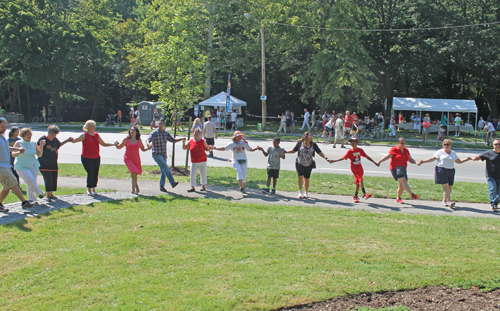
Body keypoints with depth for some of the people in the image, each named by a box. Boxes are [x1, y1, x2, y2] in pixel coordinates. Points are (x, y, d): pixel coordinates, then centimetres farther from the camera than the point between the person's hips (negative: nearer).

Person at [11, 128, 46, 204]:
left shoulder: (33, 143, 8)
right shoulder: (18, 143, -4)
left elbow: (39, 154, 10)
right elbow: (13, 154, -13)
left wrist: (41, 146, -5)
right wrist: (19, 152, -33)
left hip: (33, 166, 4)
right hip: (22, 166, -4)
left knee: (31, 183, 1)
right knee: (30, 180, -18)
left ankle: (31, 199, 10)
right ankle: (40, 193, 2)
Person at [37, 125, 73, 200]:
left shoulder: (55, 140, 4)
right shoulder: (42, 139, -14)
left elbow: (59, 145, 26)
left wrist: (67, 141, 21)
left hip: (53, 164, 6)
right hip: (44, 164, -6)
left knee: (54, 178, 10)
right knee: (48, 179, -14)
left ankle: (51, 194, 25)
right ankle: (48, 195, -8)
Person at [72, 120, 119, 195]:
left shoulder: (97, 135, 10)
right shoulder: (84, 135, -6)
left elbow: (103, 144, 19)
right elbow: (75, 141, -16)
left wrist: (113, 144, 11)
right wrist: (72, 140, -39)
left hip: (96, 158, 5)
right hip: (86, 158, -5)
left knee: (96, 174, 2)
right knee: (91, 173, -11)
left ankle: (93, 189, 18)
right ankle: (89, 189, 8)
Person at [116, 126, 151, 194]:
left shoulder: (139, 140, 3)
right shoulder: (126, 139, -3)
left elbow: (143, 149, 10)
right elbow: (119, 147, 7)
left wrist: (148, 148, -9)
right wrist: (116, 145, -14)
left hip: (136, 159, 3)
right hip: (128, 158, -3)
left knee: (134, 173, 6)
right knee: (133, 171, -21)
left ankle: (133, 189, 22)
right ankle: (136, 187, -9)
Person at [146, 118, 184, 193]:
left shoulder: (166, 133, 10)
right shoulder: (154, 133, -7)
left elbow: (173, 140, 19)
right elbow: (148, 139, -21)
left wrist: (181, 139, 4)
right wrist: (148, 144, -45)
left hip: (164, 155, 6)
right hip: (157, 155, -6)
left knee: (163, 171, 6)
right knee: (165, 167, -19)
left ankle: (162, 186, 15)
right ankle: (172, 182, -26)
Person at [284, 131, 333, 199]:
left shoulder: (313, 144, 2)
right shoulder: (300, 143, -1)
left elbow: (320, 153, 3)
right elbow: (294, 150, 9)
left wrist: (326, 158, -9)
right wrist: (285, 152, 0)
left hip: (309, 164, 2)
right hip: (300, 163, -2)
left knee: (306, 179, 6)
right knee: (301, 176, -17)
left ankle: (306, 193, 23)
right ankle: (300, 192, -4)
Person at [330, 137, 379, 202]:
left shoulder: (360, 150, 1)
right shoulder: (350, 151, -7)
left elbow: (367, 157, 8)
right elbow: (343, 158, -1)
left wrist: (375, 163, 10)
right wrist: (334, 161, -6)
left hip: (360, 167, 4)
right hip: (354, 168, -4)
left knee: (358, 182, 9)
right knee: (360, 179, -20)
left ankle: (355, 196, 21)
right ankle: (364, 194, -23)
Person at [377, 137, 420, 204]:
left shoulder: (406, 150, 15)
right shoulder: (394, 150, -4)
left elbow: (410, 159, 20)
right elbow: (387, 156, -7)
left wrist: (416, 163, 3)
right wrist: (380, 161, -20)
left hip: (403, 169, 7)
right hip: (395, 168, -7)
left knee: (402, 186, 6)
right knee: (403, 180, -25)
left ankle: (398, 198, 25)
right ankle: (411, 194, -30)